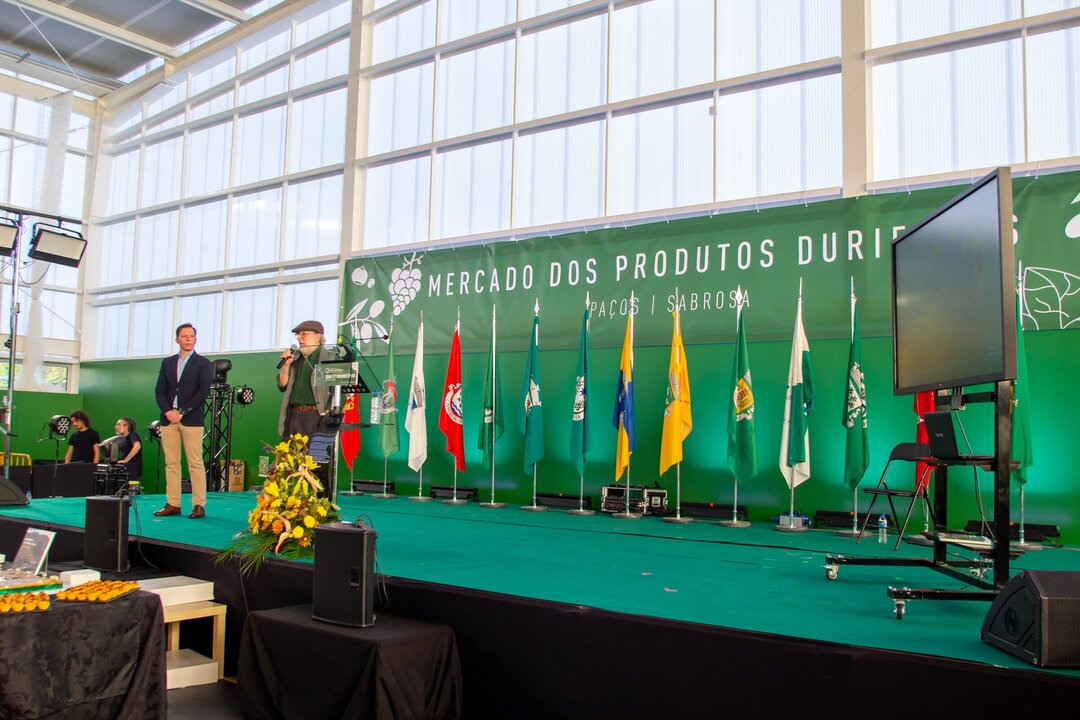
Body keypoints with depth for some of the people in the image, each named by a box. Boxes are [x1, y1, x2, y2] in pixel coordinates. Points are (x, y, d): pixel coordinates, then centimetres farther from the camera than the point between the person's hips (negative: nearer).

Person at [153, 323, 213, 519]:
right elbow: (159, 390, 10)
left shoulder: (203, 363, 4)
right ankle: (173, 504, 9)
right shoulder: (167, 363, 16)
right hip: (169, 419, 4)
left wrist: (182, 412, -11)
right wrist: (167, 411, -6)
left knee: (195, 463, -5)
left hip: (191, 420, -4)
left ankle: (199, 505, -3)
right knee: (171, 463, 4)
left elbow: (203, 391, -5)